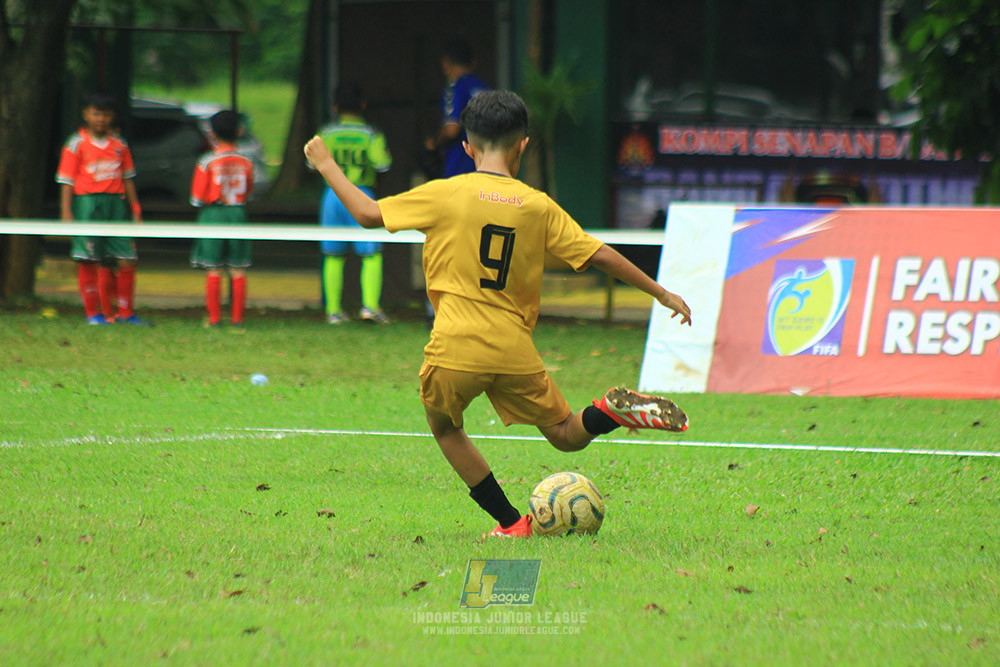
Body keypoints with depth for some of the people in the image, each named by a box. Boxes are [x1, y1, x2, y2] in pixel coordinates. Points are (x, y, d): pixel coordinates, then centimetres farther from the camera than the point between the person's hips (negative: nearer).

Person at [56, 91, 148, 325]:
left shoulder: (119, 145, 11)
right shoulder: (77, 145, 0)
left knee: (126, 261, -2)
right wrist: (66, 212, -9)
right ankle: (93, 312, 8)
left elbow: (128, 178, 17)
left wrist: (135, 209, 15)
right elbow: (66, 180, -2)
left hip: (116, 203, 3)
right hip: (87, 203, -3)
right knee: (88, 262, -1)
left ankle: (125, 313, 8)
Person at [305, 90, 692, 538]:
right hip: (514, 350, 2)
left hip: (455, 349, -2)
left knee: (444, 427, 23)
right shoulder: (539, 207, 4)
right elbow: (600, 256, 4)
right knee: (566, 435, 16)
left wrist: (327, 166, 17)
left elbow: (368, 214, 2)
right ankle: (614, 411, -17)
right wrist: (661, 294, 14)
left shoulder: (446, 194, -3)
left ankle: (511, 522, 13)